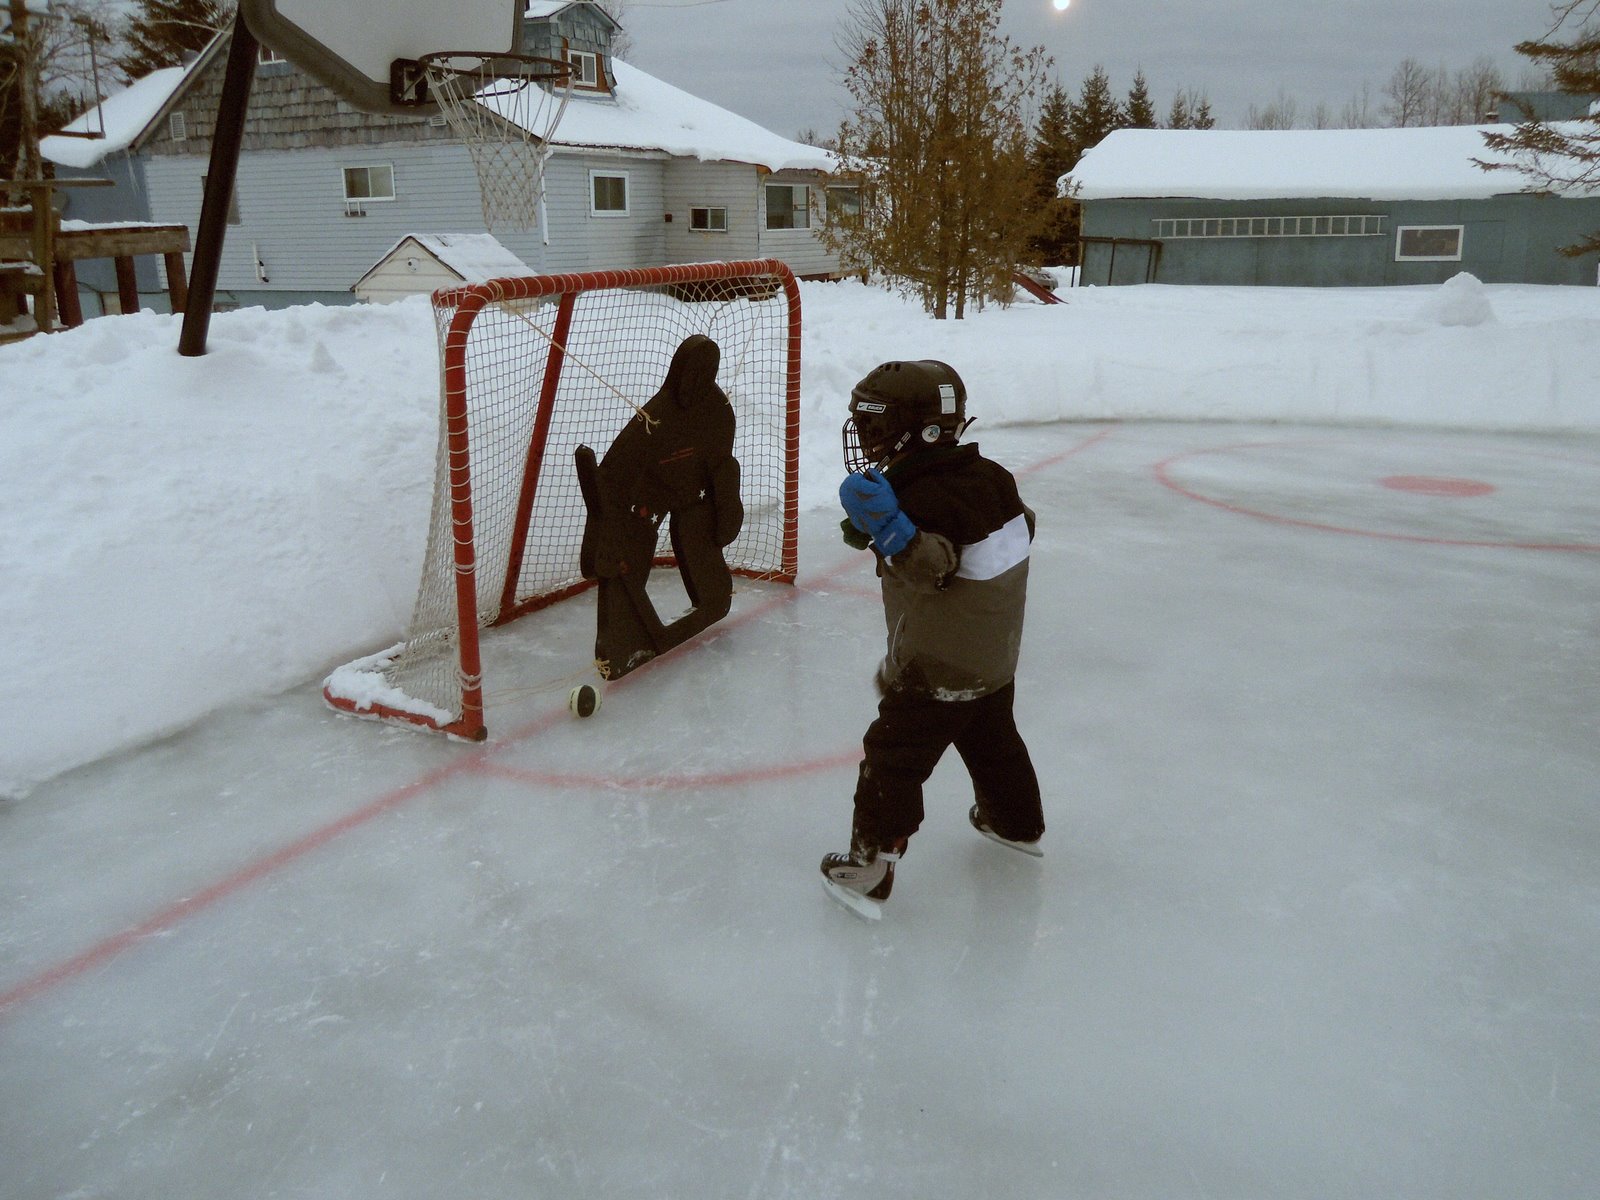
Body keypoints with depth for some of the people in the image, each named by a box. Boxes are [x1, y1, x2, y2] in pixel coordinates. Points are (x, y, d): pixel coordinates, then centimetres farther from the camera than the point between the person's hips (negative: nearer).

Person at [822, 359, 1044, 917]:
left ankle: (870, 866, 9)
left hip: (935, 674, -9)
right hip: (995, 661, 9)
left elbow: (932, 565, -39)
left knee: (893, 762, 2)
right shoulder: (989, 476, 0)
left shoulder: (925, 497, -26)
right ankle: (1016, 822, 49)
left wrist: (890, 528, -51)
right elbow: (1022, 525, 17)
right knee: (993, 740, 29)